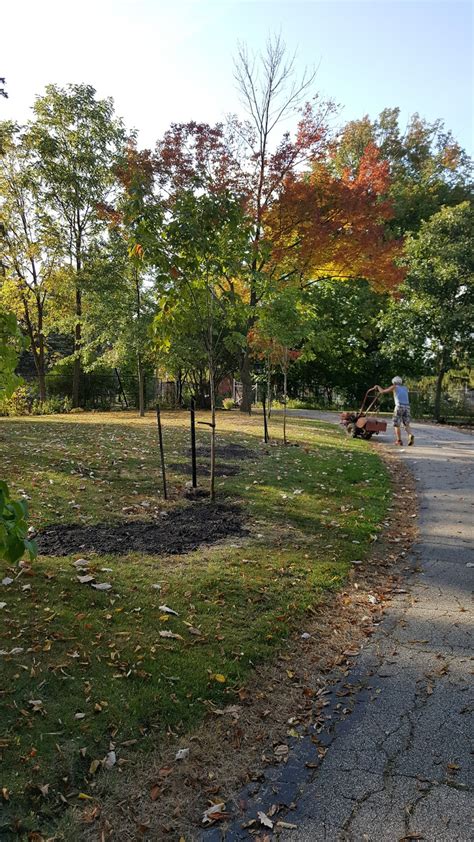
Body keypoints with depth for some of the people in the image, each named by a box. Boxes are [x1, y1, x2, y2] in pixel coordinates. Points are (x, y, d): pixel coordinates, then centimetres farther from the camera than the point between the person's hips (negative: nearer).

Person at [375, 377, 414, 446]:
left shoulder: (394, 387, 11)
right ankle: (411, 435, -18)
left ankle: (399, 441, 0)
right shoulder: (405, 388, 24)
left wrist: (378, 386, 33)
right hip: (407, 406, 4)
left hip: (399, 406, -4)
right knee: (406, 424, 8)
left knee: (396, 424, 5)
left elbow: (383, 391, 14)